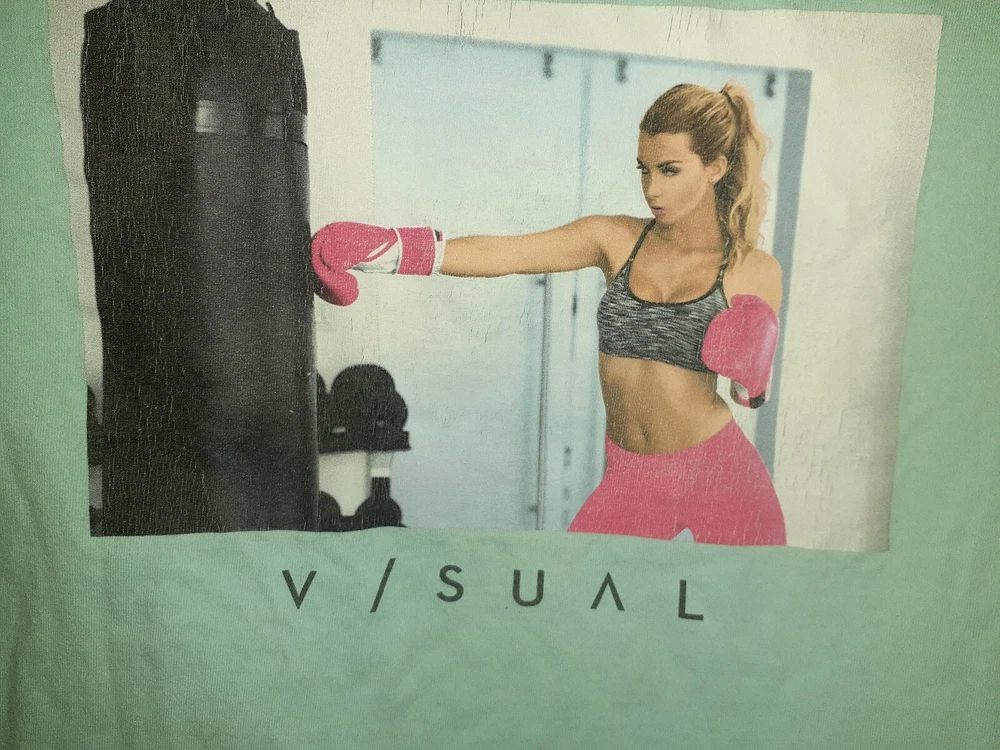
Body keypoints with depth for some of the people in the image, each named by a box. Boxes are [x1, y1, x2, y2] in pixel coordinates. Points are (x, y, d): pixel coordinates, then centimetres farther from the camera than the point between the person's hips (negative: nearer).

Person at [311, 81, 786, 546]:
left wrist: (749, 374, -19)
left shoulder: (755, 273, -5)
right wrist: (380, 248, -24)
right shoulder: (615, 240, -3)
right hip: (631, 481, 1)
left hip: (717, 479, -1)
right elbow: (497, 253, -13)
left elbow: (752, 394, 5)